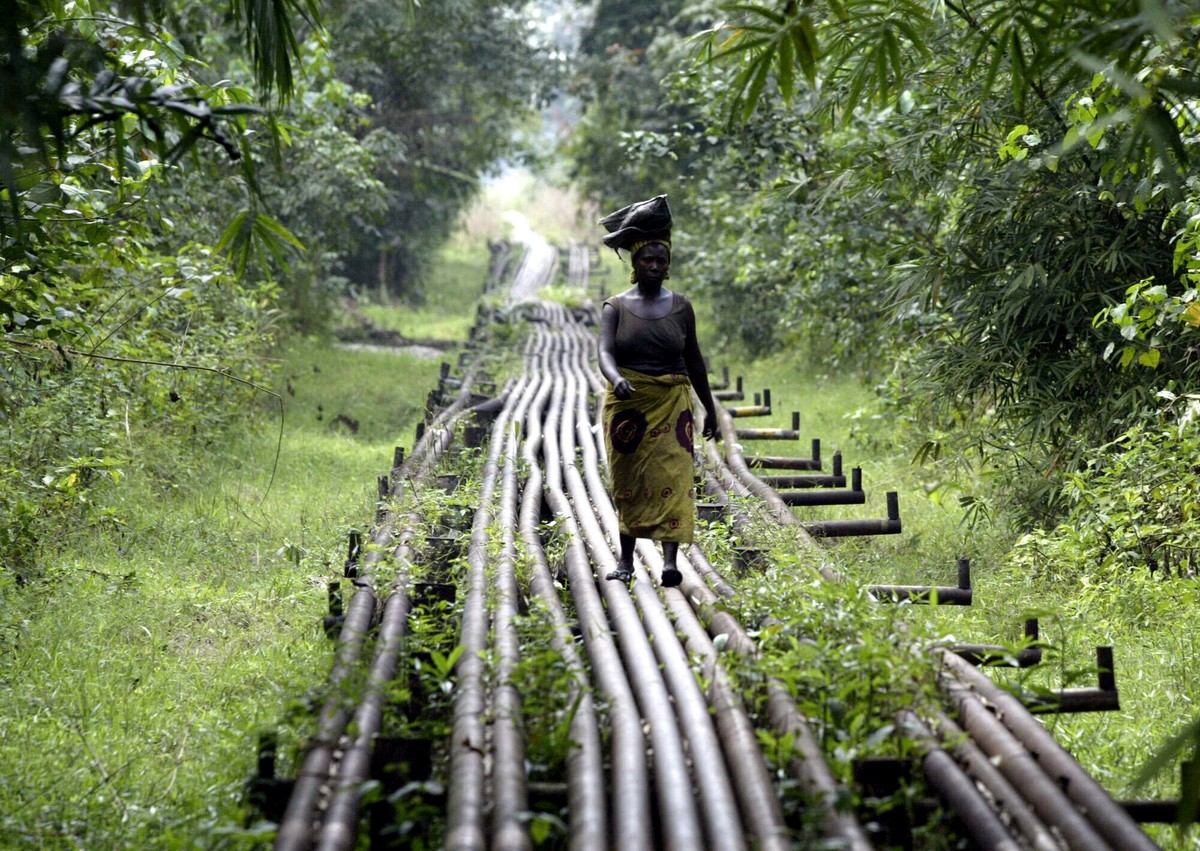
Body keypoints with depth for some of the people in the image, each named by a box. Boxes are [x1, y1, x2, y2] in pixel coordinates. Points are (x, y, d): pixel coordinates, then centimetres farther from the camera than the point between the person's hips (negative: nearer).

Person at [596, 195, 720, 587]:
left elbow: (694, 360, 14)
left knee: (672, 477, -12)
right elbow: (605, 353, -13)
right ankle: (626, 559, 18)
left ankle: (670, 561, -19)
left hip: (671, 404, 0)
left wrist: (709, 407, 17)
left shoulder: (681, 306, 6)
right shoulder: (615, 307, 1)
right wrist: (617, 380, -35)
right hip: (627, 404, 0)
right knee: (627, 483, 6)